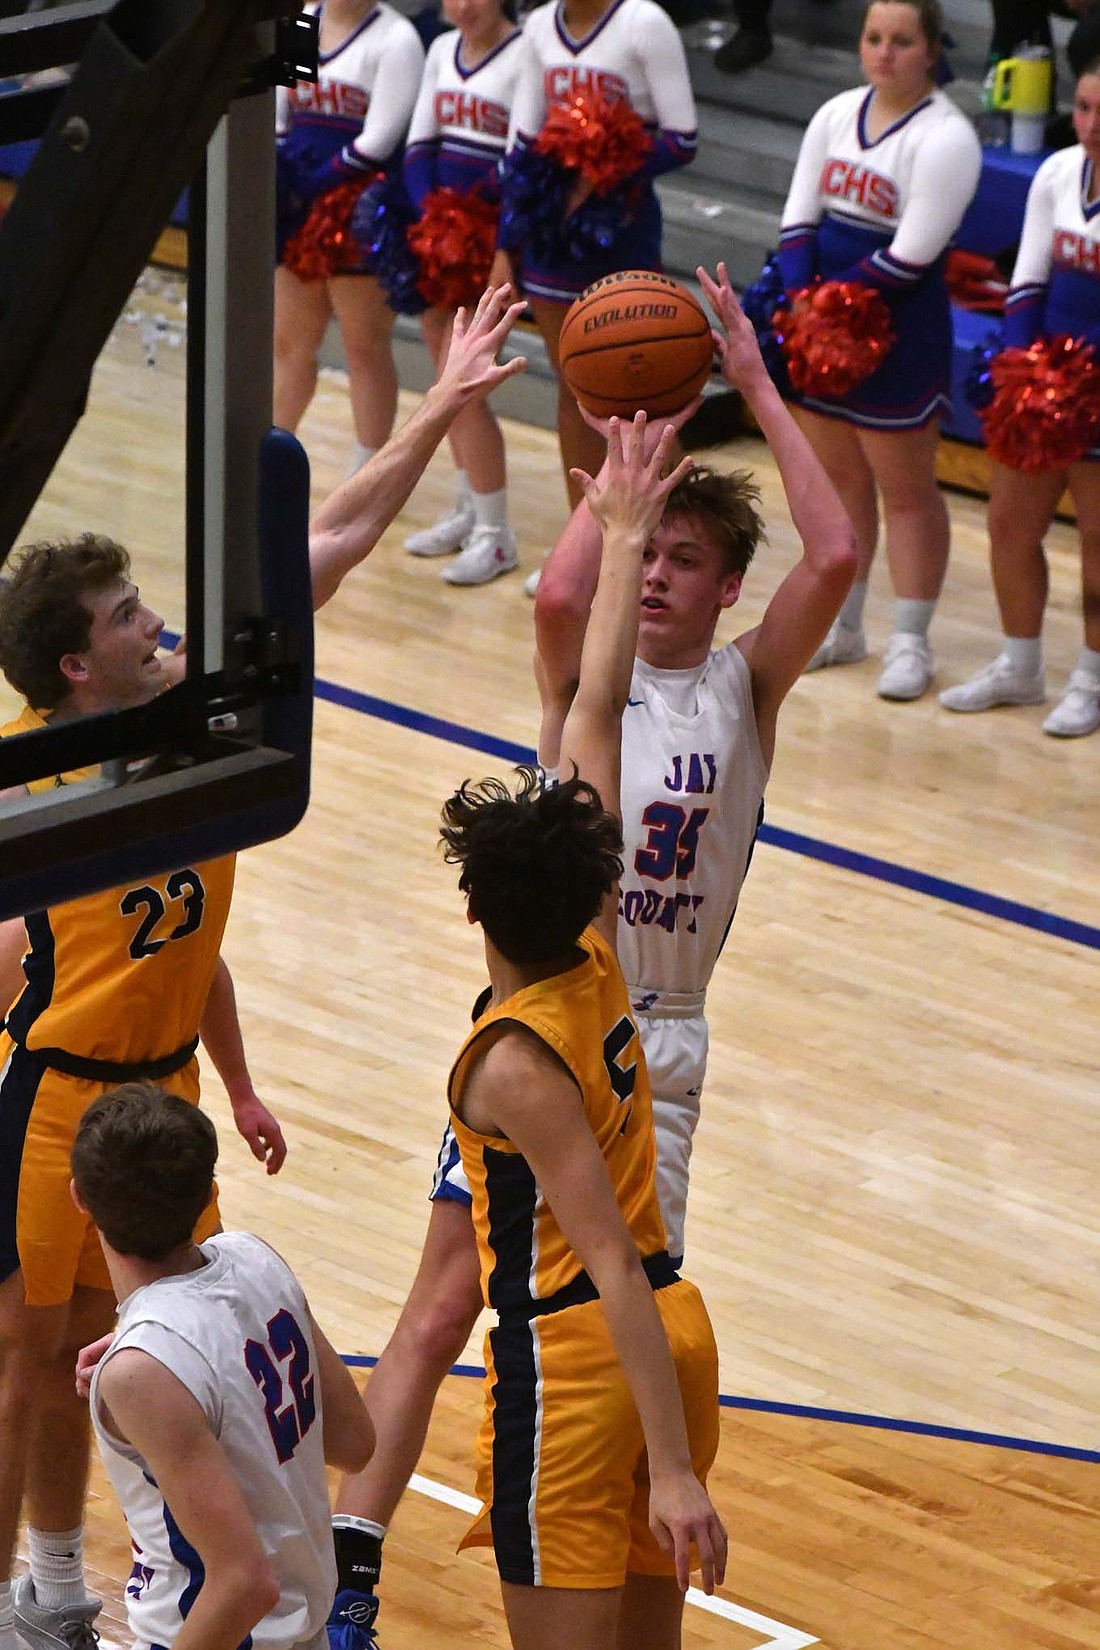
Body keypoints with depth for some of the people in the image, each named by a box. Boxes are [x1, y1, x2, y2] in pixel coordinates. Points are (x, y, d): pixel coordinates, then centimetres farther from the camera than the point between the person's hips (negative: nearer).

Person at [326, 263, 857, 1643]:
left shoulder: (748, 685, 1)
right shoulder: (583, 670, 0)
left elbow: (834, 557, -15)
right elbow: (561, 587, -25)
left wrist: (755, 391, -14)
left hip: (658, 1051, 1)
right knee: (444, 1304, -3)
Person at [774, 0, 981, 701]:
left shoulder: (945, 137, -13)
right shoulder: (837, 115, 8)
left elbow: (911, 255, -18)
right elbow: (800, 216, 5)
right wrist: (801, 297, -11)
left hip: (900, 331, -6)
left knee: (907, 491, 1)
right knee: (839, 478, 15)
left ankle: (911, 643, 9)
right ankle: (841, 628, 27)